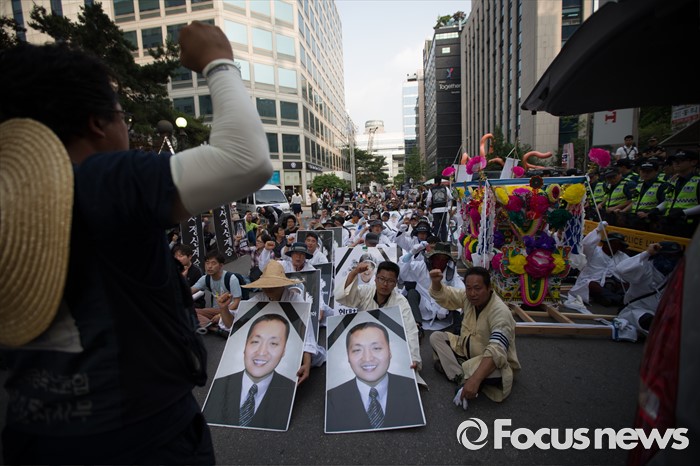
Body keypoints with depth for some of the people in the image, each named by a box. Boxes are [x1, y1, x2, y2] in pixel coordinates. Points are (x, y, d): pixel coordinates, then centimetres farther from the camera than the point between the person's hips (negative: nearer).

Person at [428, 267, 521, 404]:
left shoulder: (500, 312, -30)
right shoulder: (468, 296, -10)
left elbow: (496, 352, -41)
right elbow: (443, 296, 1)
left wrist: (475, 379, -53)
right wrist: (436, 282, -24)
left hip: (491, 361, -6)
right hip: (467, 350, 7)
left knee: (495, 373, -39)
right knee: (436, 337, -7)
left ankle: (449, 365, -15)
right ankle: (460, 377, -21)